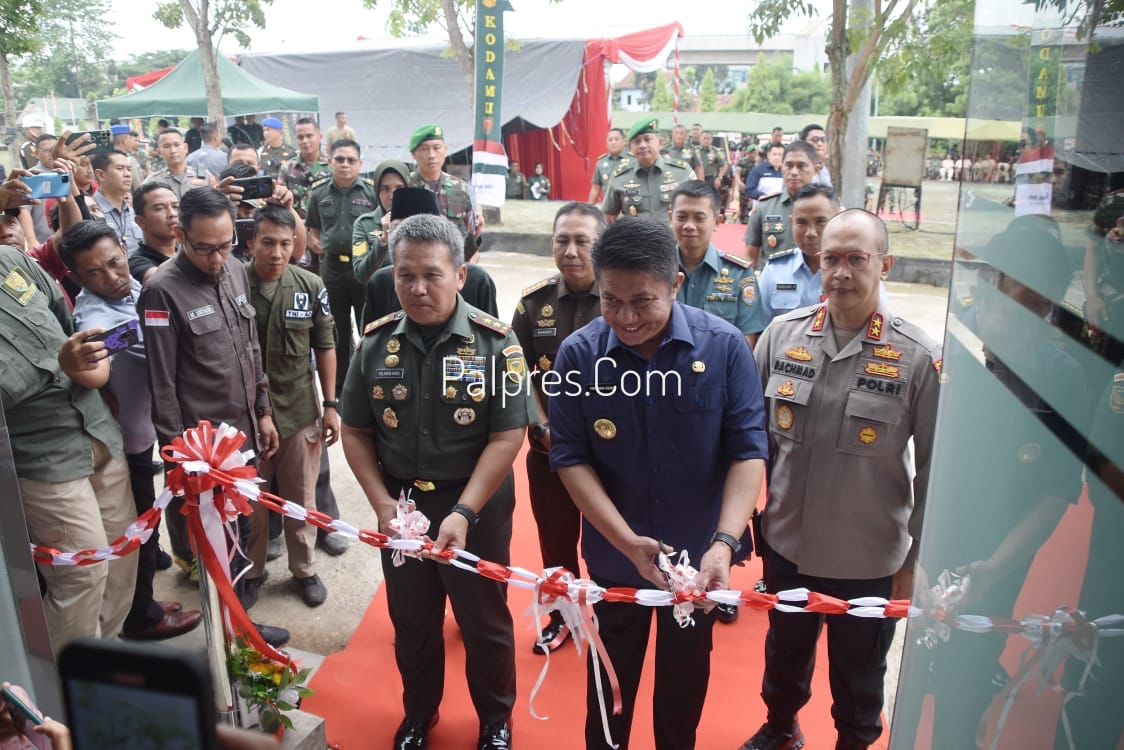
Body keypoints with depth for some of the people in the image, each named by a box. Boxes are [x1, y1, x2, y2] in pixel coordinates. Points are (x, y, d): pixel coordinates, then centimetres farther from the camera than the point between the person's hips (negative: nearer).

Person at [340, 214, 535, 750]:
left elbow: (507, 437, -16)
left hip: (477, 504, -2)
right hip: (401, 503, 3)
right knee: (411, 620, 19)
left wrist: (464, 513, -22)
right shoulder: (376, 342, -4)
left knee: (484, 620, 14)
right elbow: (355, 431, 2)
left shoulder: (495, 343, -14)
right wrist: (381, 502, -9)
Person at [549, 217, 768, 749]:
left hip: (699, 554, 1)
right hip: (614, 554, 0)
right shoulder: (578, 354, -16)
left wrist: (724, 542, -28)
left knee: (686, 674, 24)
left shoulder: (725, 346, -16)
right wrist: (628, 542, -23)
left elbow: (747, 450, -15)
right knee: (611, 672, 23)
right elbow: (570, 459, -13)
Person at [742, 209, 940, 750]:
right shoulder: (781, 335, -6)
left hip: (870, 561, -2)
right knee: (784, 654, 25)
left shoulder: (918, 357, -13)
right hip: (785, 546, 3)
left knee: (859, 675, 20)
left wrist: (915, 562, -3)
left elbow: (933, 470, -7)